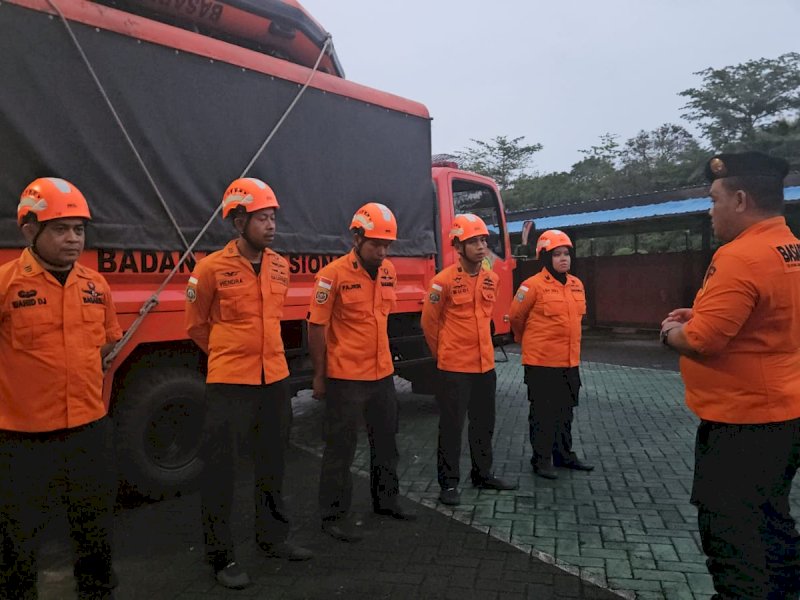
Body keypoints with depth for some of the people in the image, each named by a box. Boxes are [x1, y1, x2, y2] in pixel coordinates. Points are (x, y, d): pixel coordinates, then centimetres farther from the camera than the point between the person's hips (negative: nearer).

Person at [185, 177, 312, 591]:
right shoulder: (212, 269, -12)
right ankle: (221, 555, 21)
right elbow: (196, 326, 2)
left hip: (275, 378, 6)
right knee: (221, 467, 5)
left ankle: (273, 537, 36)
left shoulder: (280, 266, 4)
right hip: (228, 382, -5)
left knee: (273, 461, 17)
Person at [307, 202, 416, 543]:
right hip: (345, 378, -6)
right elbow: (316, 327, -11)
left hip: (382, 374, 7)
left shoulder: (388, 271, 4)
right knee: (341, 448, 6)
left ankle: (386, 500, 39)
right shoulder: (334, 275, -15)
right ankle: (334, 515, 22)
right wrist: (319, 377, -9)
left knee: (386, 439, 19)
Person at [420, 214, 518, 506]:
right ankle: (449, 483, 18)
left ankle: (482, 474, 35)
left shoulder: (492, 278, 4)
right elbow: (429, 322, -4)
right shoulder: (444, 281, -15)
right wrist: (443, 354, 6)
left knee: (484, 423, 18)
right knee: (452, 426, 4)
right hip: (454, 369, -6)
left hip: (485, 365, 6)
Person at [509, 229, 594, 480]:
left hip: (570, 361, 7)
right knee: (542, 412, 4)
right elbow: (516, 317, -3)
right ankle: (541, 459, 17)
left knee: (566, 411, 18)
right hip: (541, 362, -6)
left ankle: (564, 454, 33)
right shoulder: (534, 285, -14)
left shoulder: (577, 284, 7)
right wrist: (529, 341, 12)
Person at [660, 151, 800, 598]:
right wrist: (699, 315, 10)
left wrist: (672, 331, -5)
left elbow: (702, 341, -26)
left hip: (741, 420, -10)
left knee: (730, 533, 3)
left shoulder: (740, 256, -23)